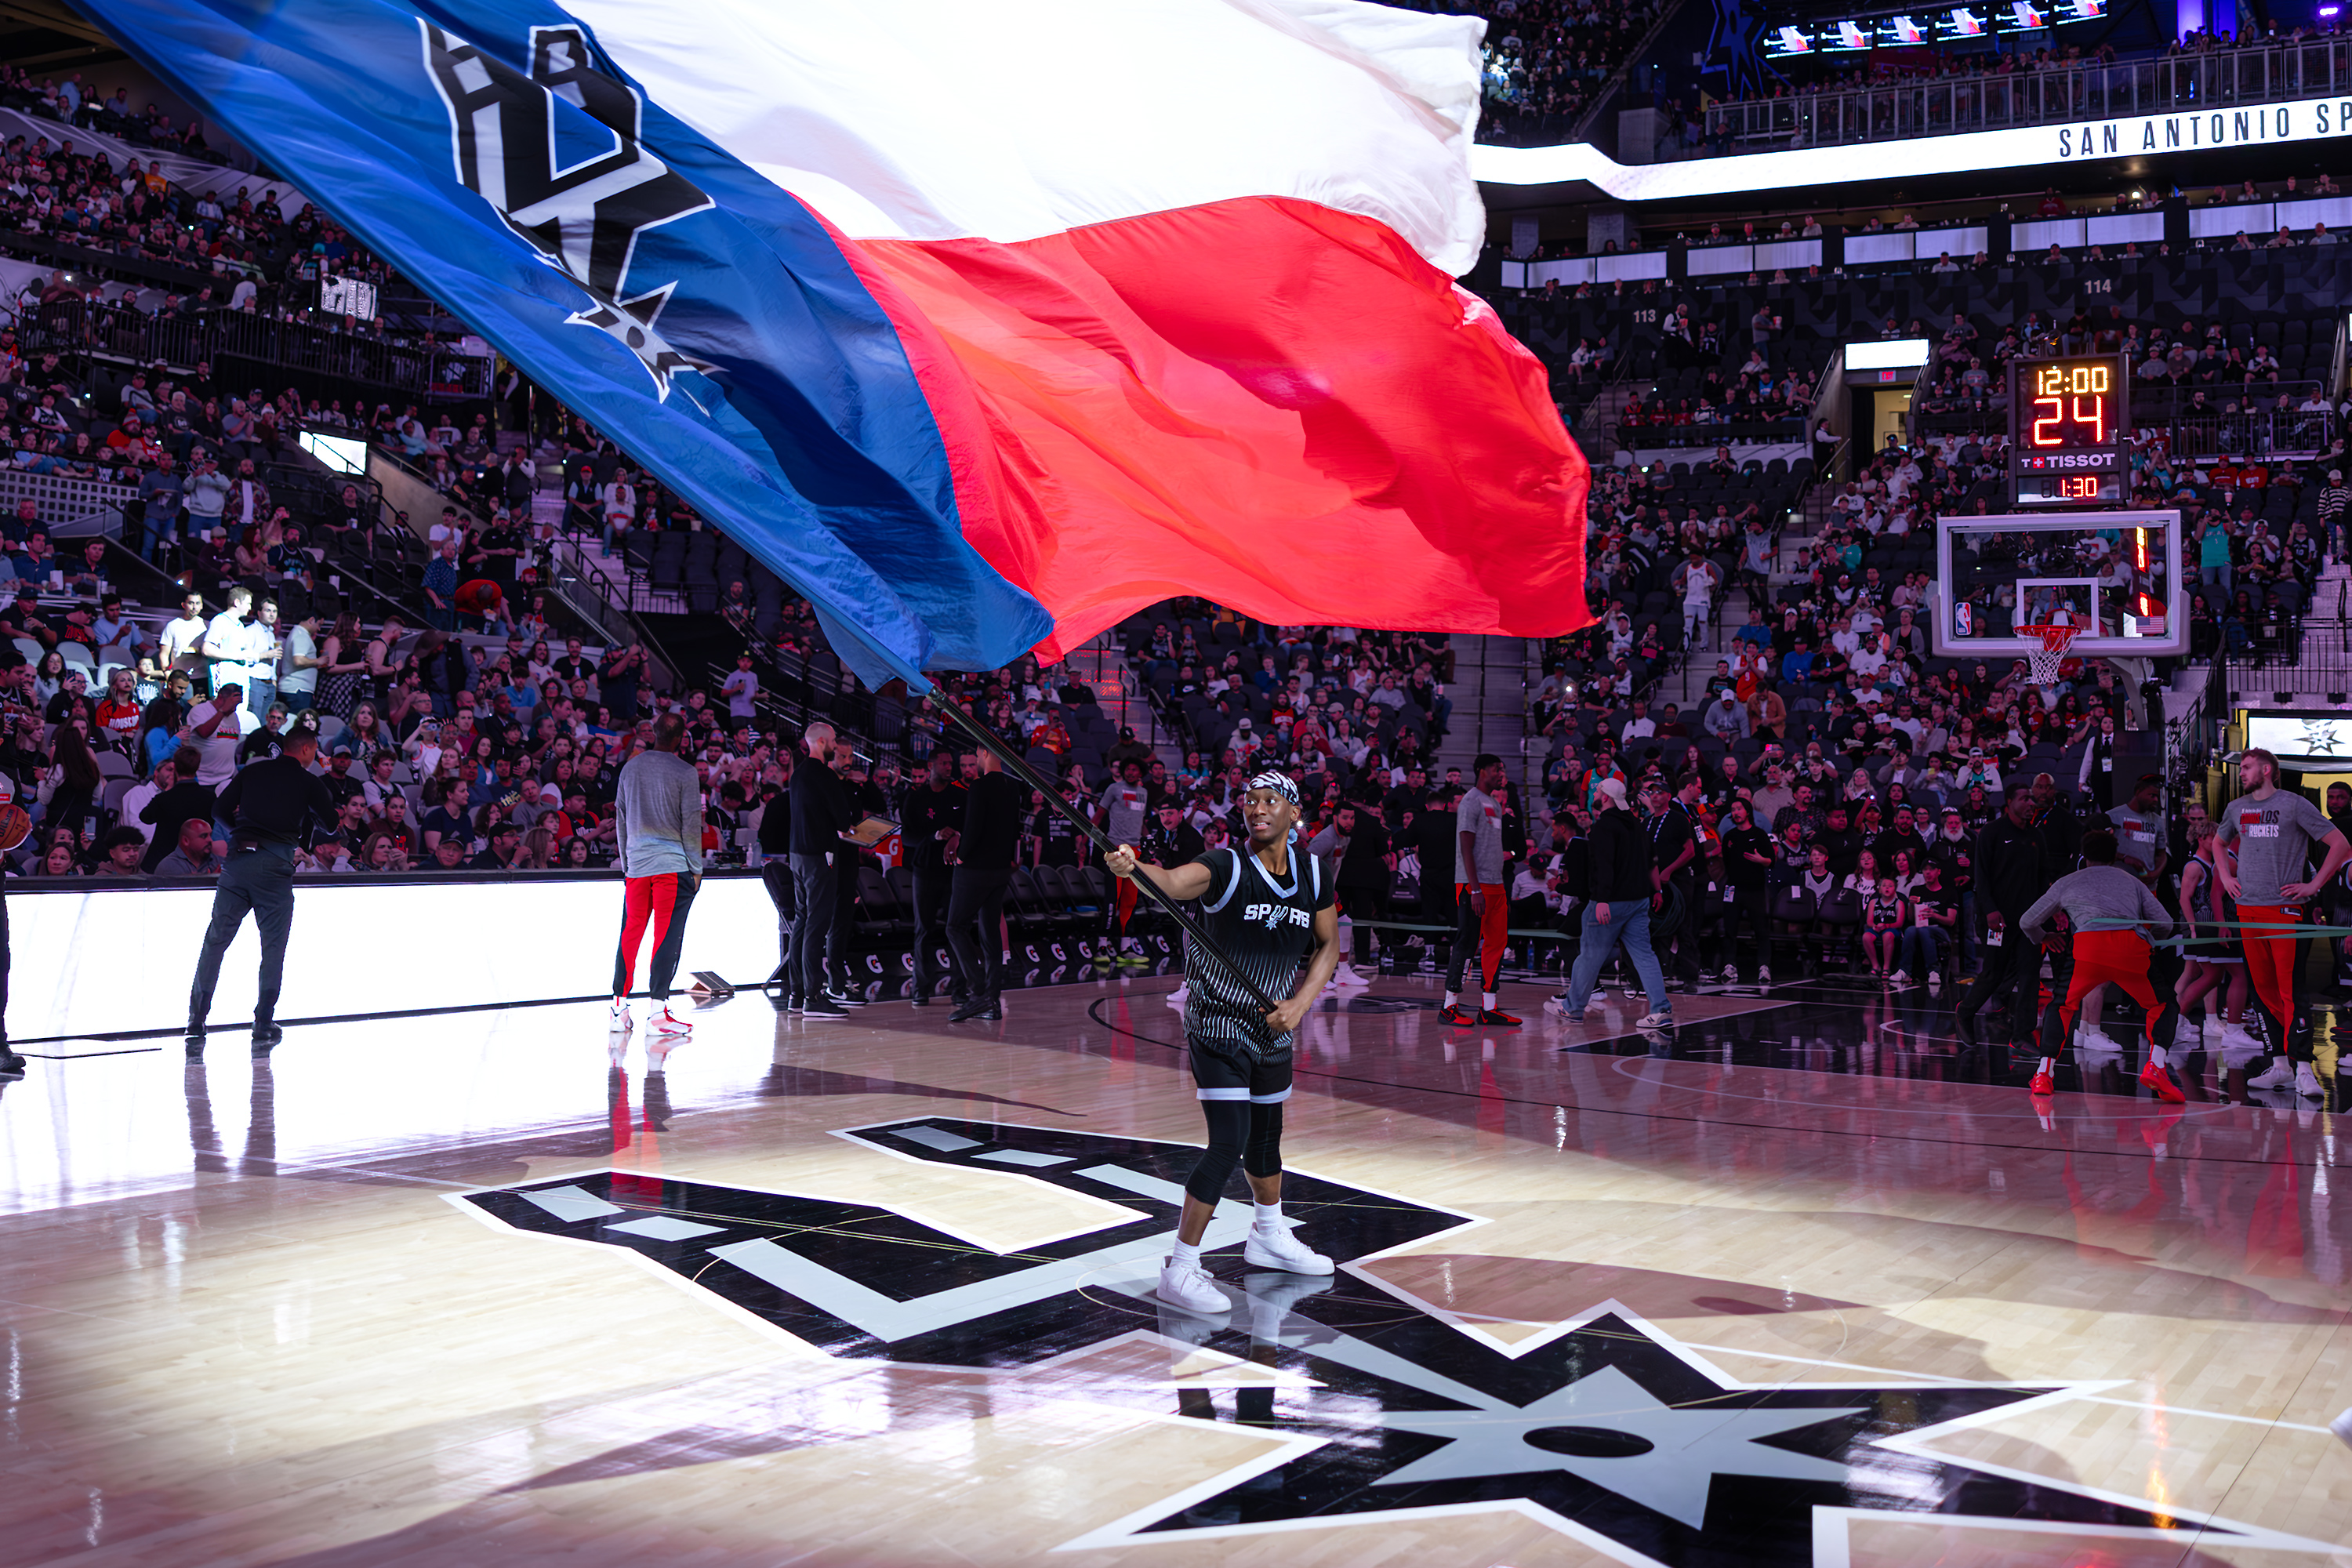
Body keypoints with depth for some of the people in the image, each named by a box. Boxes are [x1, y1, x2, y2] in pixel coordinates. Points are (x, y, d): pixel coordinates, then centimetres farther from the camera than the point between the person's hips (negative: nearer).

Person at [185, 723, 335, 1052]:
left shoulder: (253, 772, 15)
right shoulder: (308, 782, 7)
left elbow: (222, 809, 14)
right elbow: (331, 826, 13)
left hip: (238, 860, 3)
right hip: (275, 865, -3)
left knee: (215, 942, 8)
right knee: (273, 946, 7)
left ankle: (196, 1027, 7)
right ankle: (264, 1028, 5)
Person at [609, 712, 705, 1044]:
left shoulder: (630, 768, 10)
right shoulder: (685, 773, -6)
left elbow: (621, 819, 14)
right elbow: (691, 825, -7)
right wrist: (696, 868, 1)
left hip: (636, 864, 5)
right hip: (674, 865, -5)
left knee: (630, 935, 11)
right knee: (667, 937, -4)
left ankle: (620, 1008, 13)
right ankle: (658, 1014, -6)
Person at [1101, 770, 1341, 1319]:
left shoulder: (1313, 873, -1)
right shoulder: (1226, 867, -17)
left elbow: (1328, 946, 9)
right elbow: (1173, 881, -38)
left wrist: (1300, 1003, -6)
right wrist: (1132, 867, -60)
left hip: (1272, 1026, 6)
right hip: (1217, 1023, -6)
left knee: (1266, 1131, 21)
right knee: (1228, 1142, -14)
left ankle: (1270, 1237, 45)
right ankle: (1180, 1269, -7)